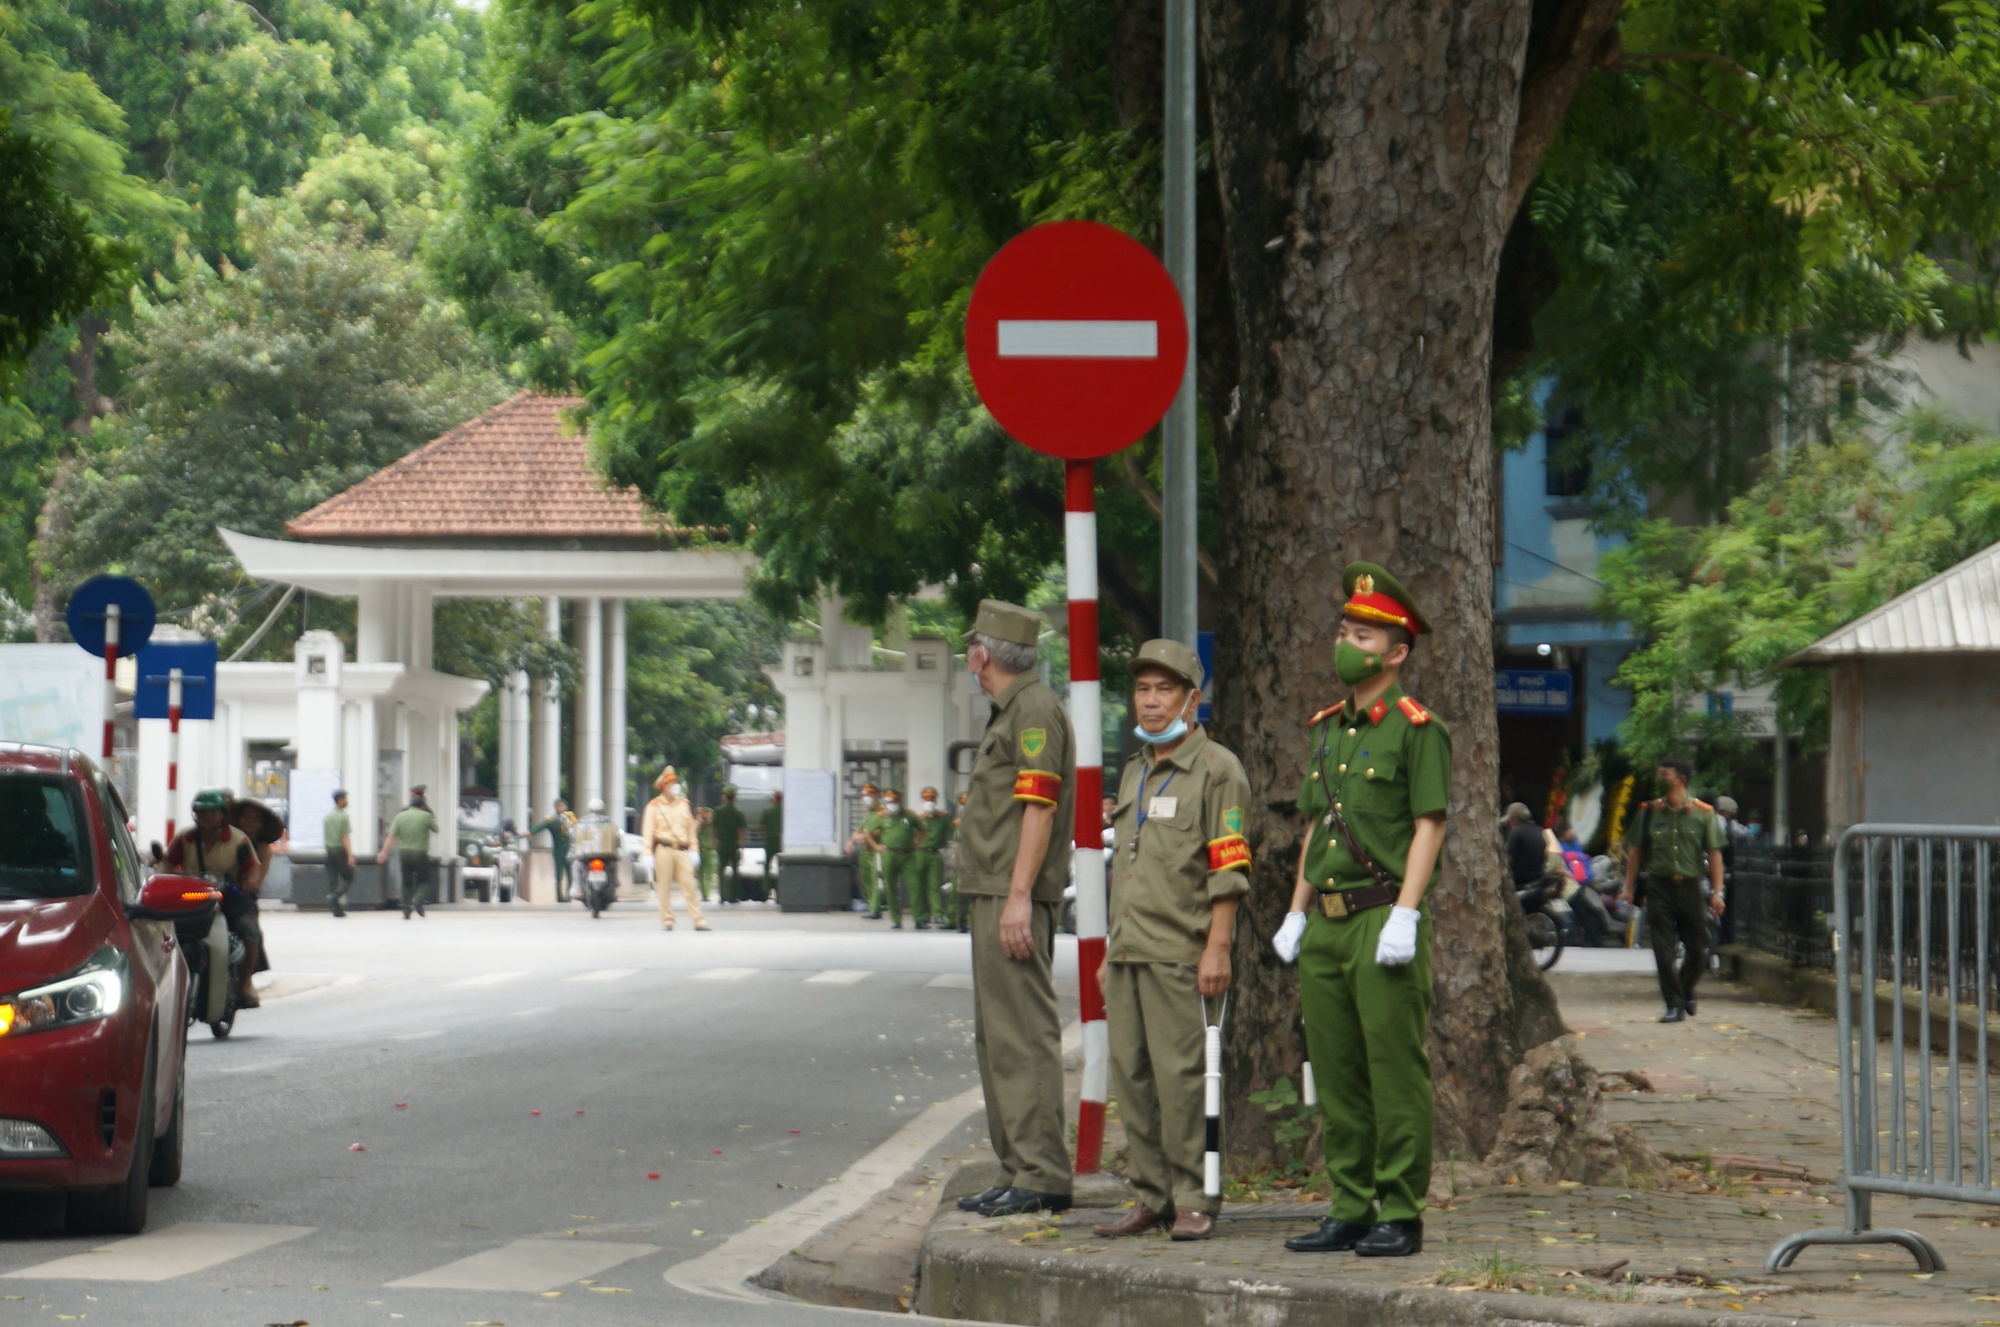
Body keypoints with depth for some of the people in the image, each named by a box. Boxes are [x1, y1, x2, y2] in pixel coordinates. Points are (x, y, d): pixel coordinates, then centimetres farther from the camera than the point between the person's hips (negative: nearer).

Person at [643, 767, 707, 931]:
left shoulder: (684, 804, 15)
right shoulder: (654, 806, 3)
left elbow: (691, 828, 15)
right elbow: (648, 831, -1)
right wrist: (647, 853, -10)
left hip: (682, 850, 2)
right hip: (664, 849, -2)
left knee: (689, 885, -5)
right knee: (664, 887, 1)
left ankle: (699, 921, -9)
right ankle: (667, 921, 7)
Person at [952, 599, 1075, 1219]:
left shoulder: (1036, 709, -10)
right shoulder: (1008, 712, 21)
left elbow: (1039, 808, -18)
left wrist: (1018, 898, -23)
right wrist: (998, 898, 19)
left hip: (1016, 899, -11)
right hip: (992, 894, 11)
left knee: (1025, 1035, -12)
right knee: (997, 1036, 13)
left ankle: (1041, 1176, -13)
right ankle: (1017, 1171, 17)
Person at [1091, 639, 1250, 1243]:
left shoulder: (1216, 768, -4)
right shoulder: (1135, 772, 20)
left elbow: (1228, 869, -9)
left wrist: (1217, 949, -16)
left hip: (1181, 954, -8)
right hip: (1129, 952, 8)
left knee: (1182, 1077, -8)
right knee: (1131, 1076, 6)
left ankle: (1195, 1200, -2)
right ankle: (1153, 1197, 13)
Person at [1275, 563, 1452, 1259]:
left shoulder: (1417, 729, -5)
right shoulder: (1327, 729, 18)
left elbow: (1429, 825, -10)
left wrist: (1404, 916, -17)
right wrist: (1295, 914, 16)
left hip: (1382, 920, -8)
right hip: (1325, 926, 8)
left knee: (1395, 1076, -5)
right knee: (1335, 1077, 9)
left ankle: (1400, 1217, -2)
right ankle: (1349, 1210, 15)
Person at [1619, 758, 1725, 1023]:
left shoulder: (1703, 813, 3)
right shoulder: (1649, 812, 6)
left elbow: (1714, 853, 2)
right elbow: (1635, 851, 10)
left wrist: (1717, 892, -6)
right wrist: (1629, 888, 4)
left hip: (1690, 886, 0)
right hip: (1659, 886, 0)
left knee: (1697, 950, 6)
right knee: (1663, 950, -6)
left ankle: (1686, 991, 33)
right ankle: (1674, 1004, -2)